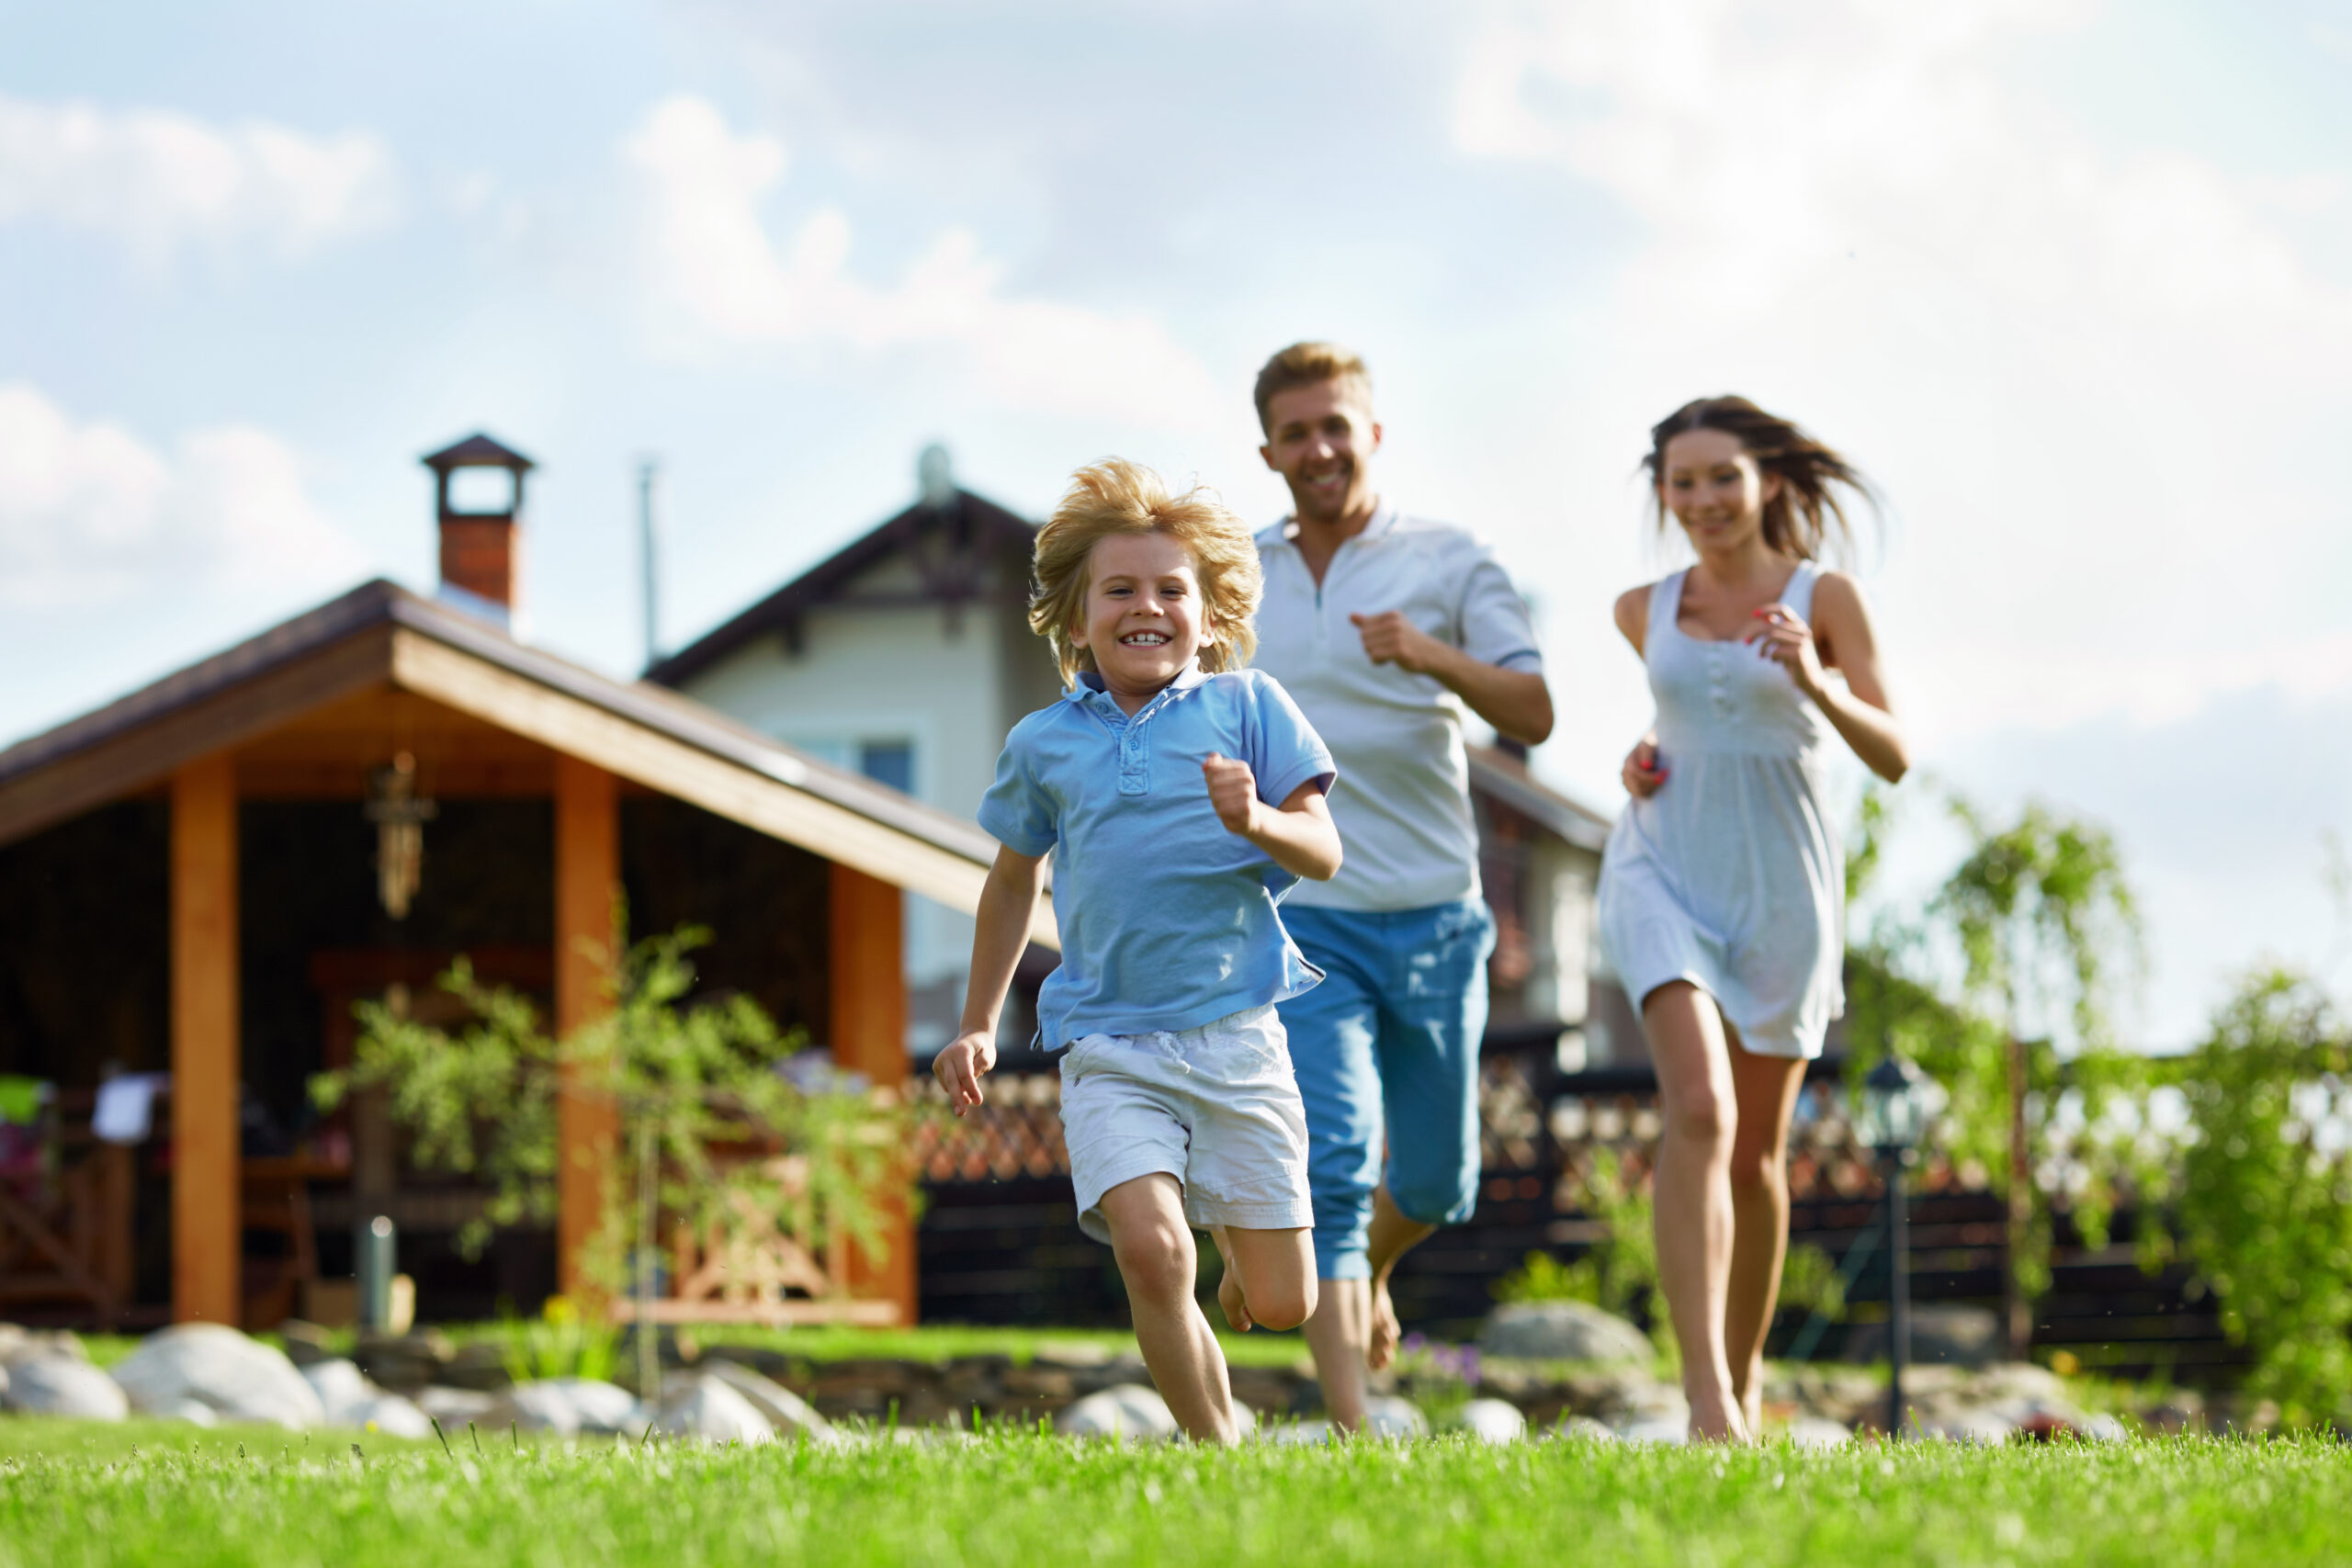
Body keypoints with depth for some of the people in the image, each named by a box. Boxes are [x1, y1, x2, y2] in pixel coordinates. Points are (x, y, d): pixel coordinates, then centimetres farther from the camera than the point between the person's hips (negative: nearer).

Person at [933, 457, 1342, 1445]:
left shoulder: (1245, 708, 3)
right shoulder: (1043, 745, 9)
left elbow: (1323, 855, -1)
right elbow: (1015, 882, 25)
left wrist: (1256, 822, -22)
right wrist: (977, 1028, 27)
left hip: (1235, 1037, -1)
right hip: (1108, 1048, 1)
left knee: (1280, 1306, 0)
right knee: (1148, 1248, -23)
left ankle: (1238, 1243, 37)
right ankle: (1218, 1453, -9)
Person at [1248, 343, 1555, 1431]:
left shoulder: (1448, 563, 1)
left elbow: (1533, 714, -10)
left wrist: (1435, 657, -27)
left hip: (1432, 917, 1)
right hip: (1300, 919, -1)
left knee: (1436, 1184, 13)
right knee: (1332, 1161, -17)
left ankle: (1368, 1268, 47)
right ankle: (1350, 1428, -21)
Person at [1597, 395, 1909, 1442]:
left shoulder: (1823, 599, -2)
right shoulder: (1644, 611, 6)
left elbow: (1892, 758, -7)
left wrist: (1816, 684, -24)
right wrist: (1644, 755, 7)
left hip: (1781, 884, 0)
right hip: (1665, 871, 0)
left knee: (1757, 1149, 10)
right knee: (1699, 1110, -21)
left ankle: (1745, 1371, 32)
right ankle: (1707, 1395, -31)